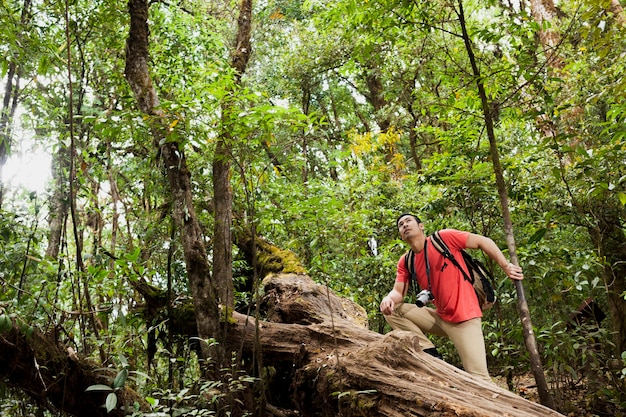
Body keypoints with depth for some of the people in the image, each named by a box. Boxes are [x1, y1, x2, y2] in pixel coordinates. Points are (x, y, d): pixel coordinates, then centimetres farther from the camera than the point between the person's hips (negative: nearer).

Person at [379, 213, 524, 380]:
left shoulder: (444, 237, -10)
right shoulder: (406, 262, 5)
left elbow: (483, 241, -5)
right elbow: (398, 292, -3)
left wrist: (506, 266, -10)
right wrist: (389, 298, -27)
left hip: (463, 317, -5)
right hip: (440, 318, 6)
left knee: (478, 377, -15)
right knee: (391, 309, -7)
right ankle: (430, 354, -5)